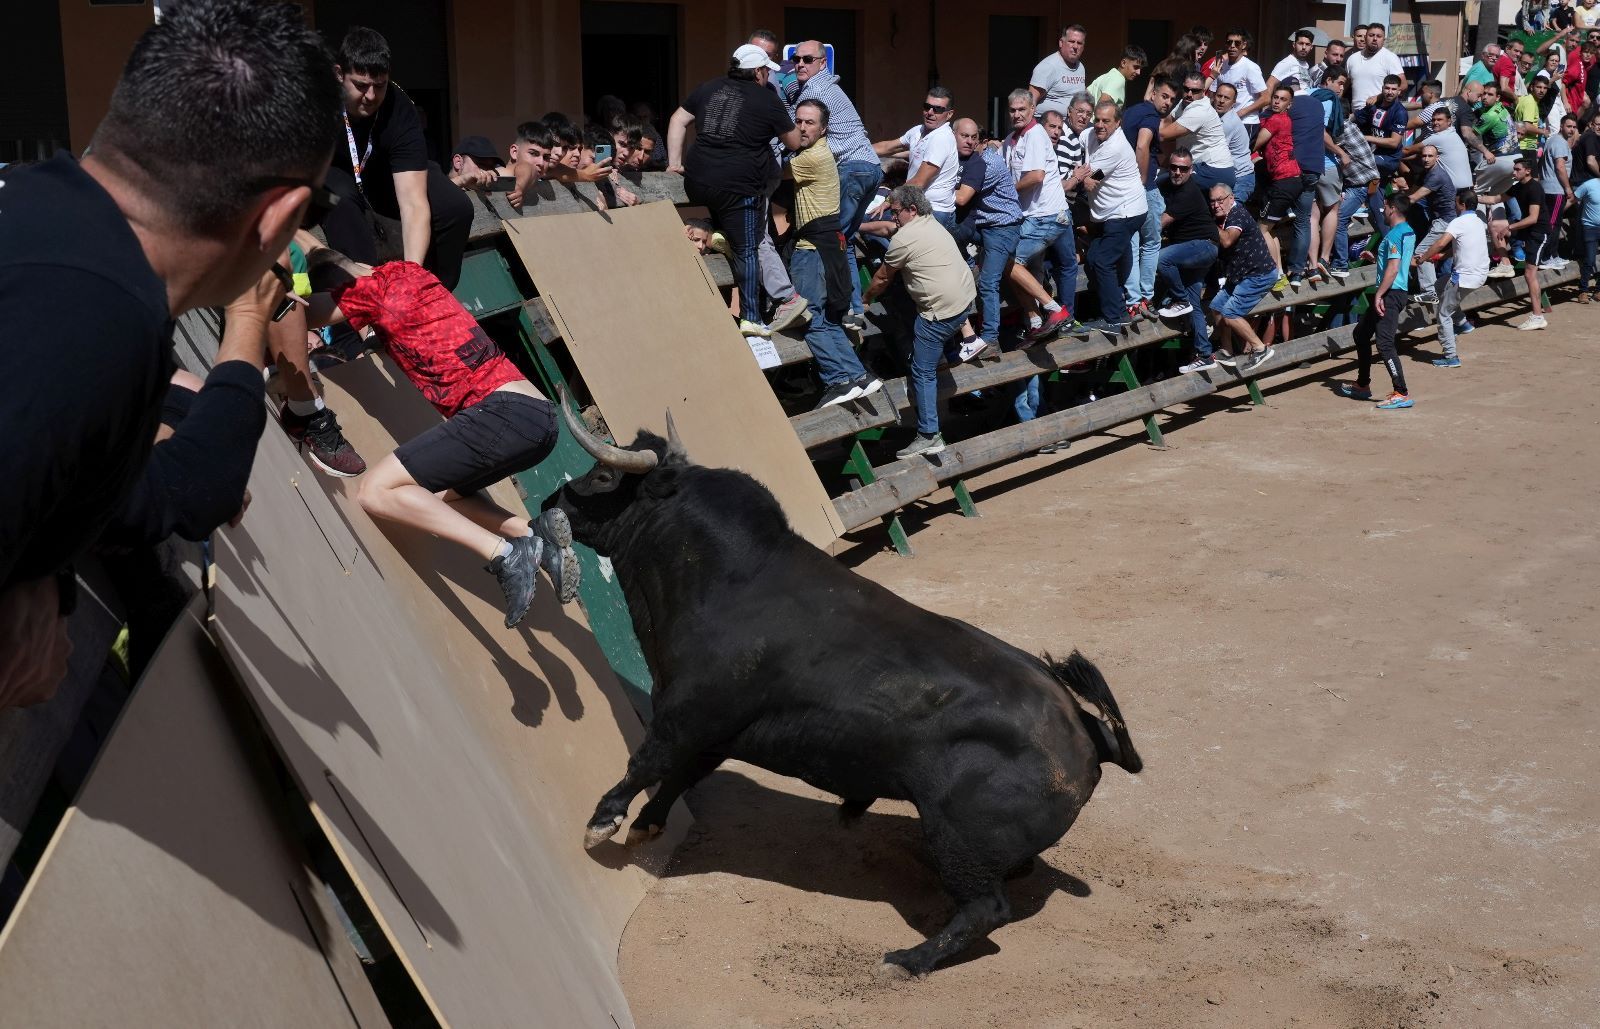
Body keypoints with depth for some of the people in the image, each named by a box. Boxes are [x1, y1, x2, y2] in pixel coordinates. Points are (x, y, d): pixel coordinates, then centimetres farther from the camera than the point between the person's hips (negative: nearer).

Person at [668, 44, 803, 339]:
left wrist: (674, 162, 16)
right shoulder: (768, 99, 2)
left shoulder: (709, 89, 14)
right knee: (746, 250, 1)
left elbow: (678, 120, 15)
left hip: (698, 181, 5)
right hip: (738, 185, -5)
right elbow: (794, 142, 11)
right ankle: (750, 318, 1)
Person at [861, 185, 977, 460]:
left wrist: (864, 300, 18)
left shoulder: (903, 239, -12)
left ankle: (928, 436, -5)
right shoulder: (931, 223, 16)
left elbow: (882, 278, 2)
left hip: (941, 311, -10)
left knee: (923, 372, -4)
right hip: (965, 299, 10)